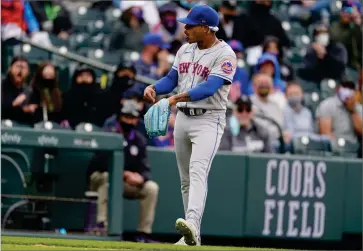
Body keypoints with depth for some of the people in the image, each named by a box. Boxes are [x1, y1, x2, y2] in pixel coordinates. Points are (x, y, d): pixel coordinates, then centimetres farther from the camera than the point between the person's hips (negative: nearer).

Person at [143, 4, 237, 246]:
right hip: (183, 118, 8)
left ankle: (192, 225, -41)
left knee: (198, 172, -25)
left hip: (209, 120, -8)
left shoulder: (225, 55, -13)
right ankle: (192, 236, 15)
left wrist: (177, 98, -34)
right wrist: (154, 88, -6)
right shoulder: (185, 50, 11)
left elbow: (209, 87, -24)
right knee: (186, 179, 9)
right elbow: (172, 79, 16)